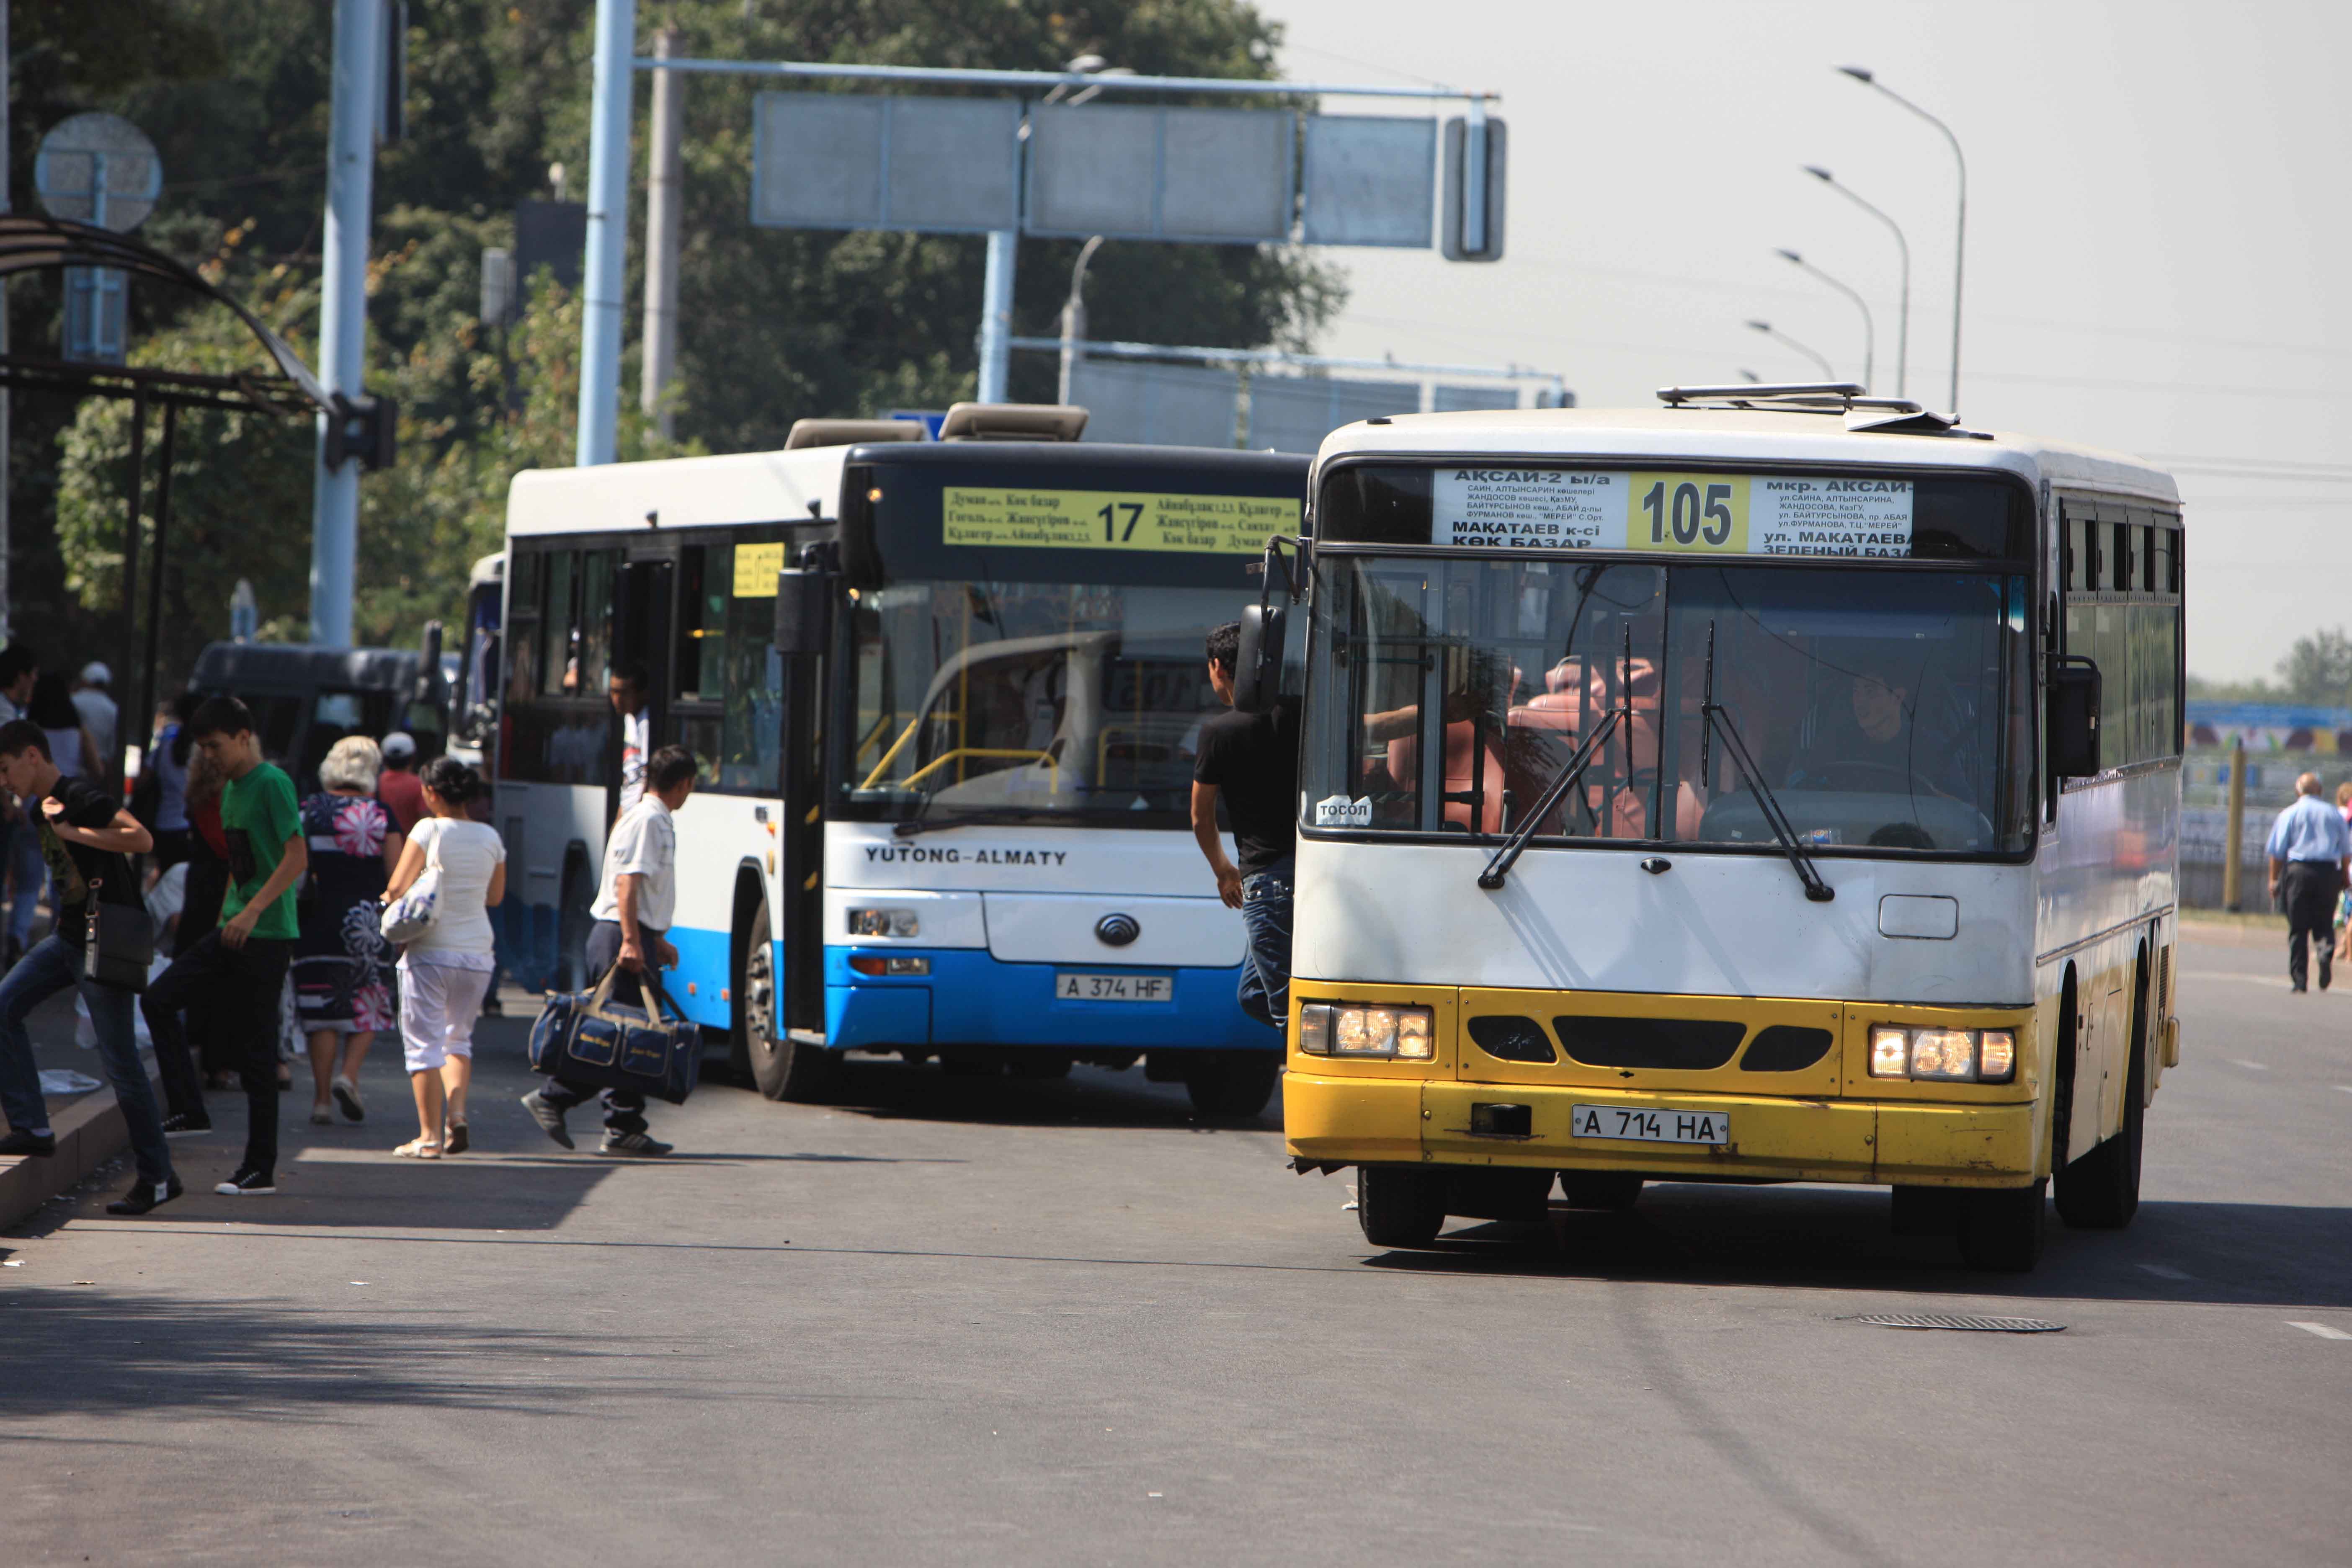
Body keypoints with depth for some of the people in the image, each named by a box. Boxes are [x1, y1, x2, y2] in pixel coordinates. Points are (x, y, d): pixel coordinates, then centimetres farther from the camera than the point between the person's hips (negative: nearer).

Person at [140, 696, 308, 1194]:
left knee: (256, 1051, -5)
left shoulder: (272, 784, -12)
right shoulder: (230, 789, 15)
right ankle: (189, 1112, 2)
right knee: (159, 999, -2)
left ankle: (260, 1168, 0)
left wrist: (253, 911, -24)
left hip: (267, 935, -9)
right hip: (232, 932, 9)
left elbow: (297, 857, -19)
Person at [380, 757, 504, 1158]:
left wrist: (389, 899, 9)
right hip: (477, 952, 5)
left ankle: (430, 1135, -3)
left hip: (431, 951, -5)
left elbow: (397, 889, -13)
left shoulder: (429, 831, -10)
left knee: (424, 1042, 1)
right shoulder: (490, 837, 4)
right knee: (458, 1037, 21)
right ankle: (456, 1114, 1)